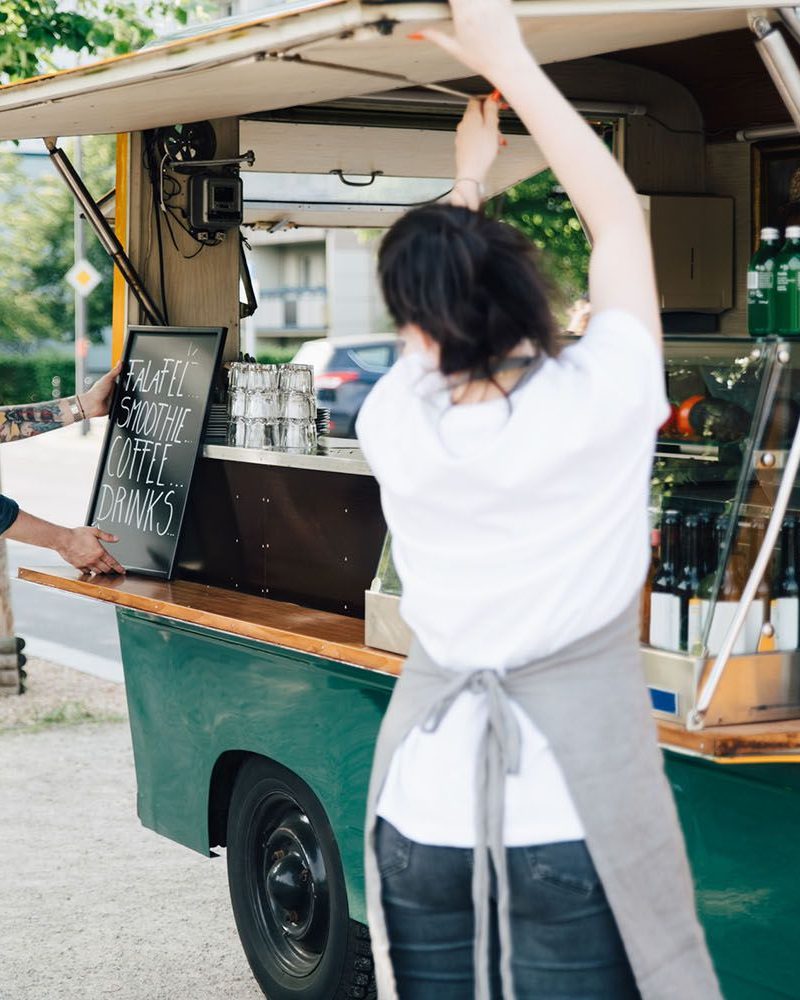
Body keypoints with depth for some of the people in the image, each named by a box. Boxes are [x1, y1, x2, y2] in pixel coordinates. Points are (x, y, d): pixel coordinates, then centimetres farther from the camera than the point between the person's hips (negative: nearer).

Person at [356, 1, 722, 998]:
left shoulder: (393, 425, -5)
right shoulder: (600, 408, -13)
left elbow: (431, 321, 18)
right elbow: (617, 212, 1)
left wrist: (467, 177, 30)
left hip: (423, 823, 3)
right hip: (570, 828, -3)